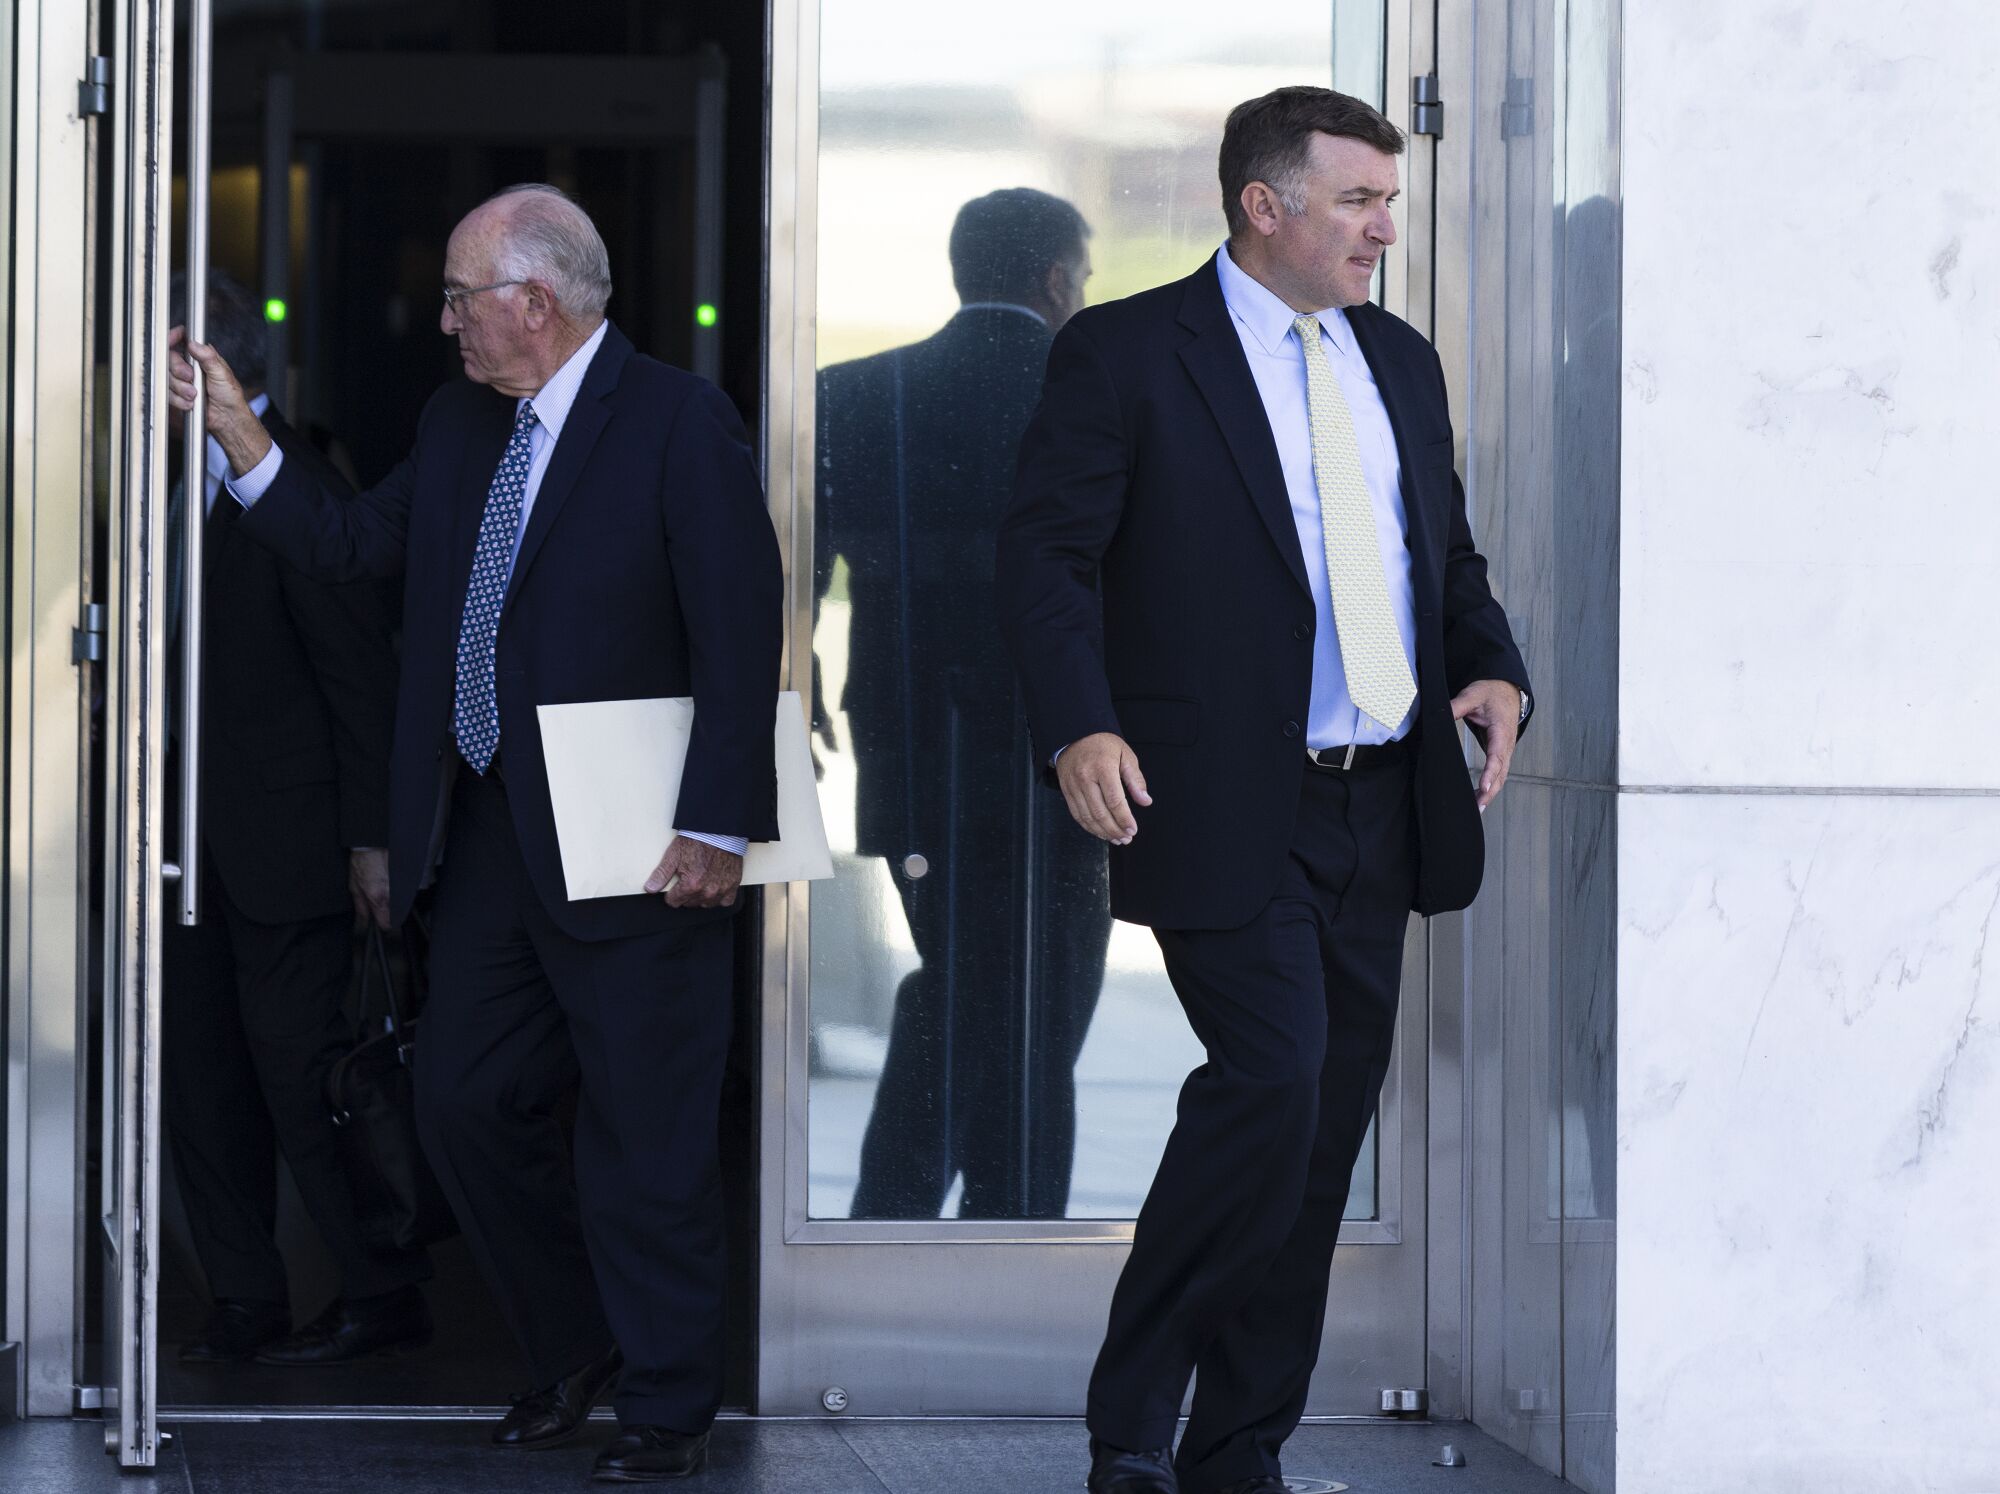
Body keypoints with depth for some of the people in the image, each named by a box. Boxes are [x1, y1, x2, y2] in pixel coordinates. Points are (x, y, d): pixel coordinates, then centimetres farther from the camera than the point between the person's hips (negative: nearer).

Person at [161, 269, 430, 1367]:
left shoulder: (293, 481, -12)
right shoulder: (182, 480, 12)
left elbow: (362, 670, -13)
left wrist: (373, 836, -15)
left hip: (283, 838, -8)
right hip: (192, 840, 8)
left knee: (299, 1065, -5)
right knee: (197, 1069, 9)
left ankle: (383, 1295, 7)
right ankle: (246, 1304, 17)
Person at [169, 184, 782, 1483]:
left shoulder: (678, 423, -11)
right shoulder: (459, 429, 12)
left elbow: (740, 638, -15)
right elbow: (348, 545, 17)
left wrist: (716, 831, -19)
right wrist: (237, 428, 8)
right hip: (486, 840, 8)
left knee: (647, 1134, 0)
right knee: (466, 1105, 12)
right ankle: (574, 1351, 29)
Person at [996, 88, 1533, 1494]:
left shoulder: (1401, 360, 17)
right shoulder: (1125, 353, -3)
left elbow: (1449, 552, 23)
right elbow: (1049, 550, -8)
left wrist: (1494, 668, 3)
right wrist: (1081, 727, -22)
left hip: (1380, 810, 7)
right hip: (1230, 814, -7)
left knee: (1325, 1133, 7)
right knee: (1270, 1088, -17)